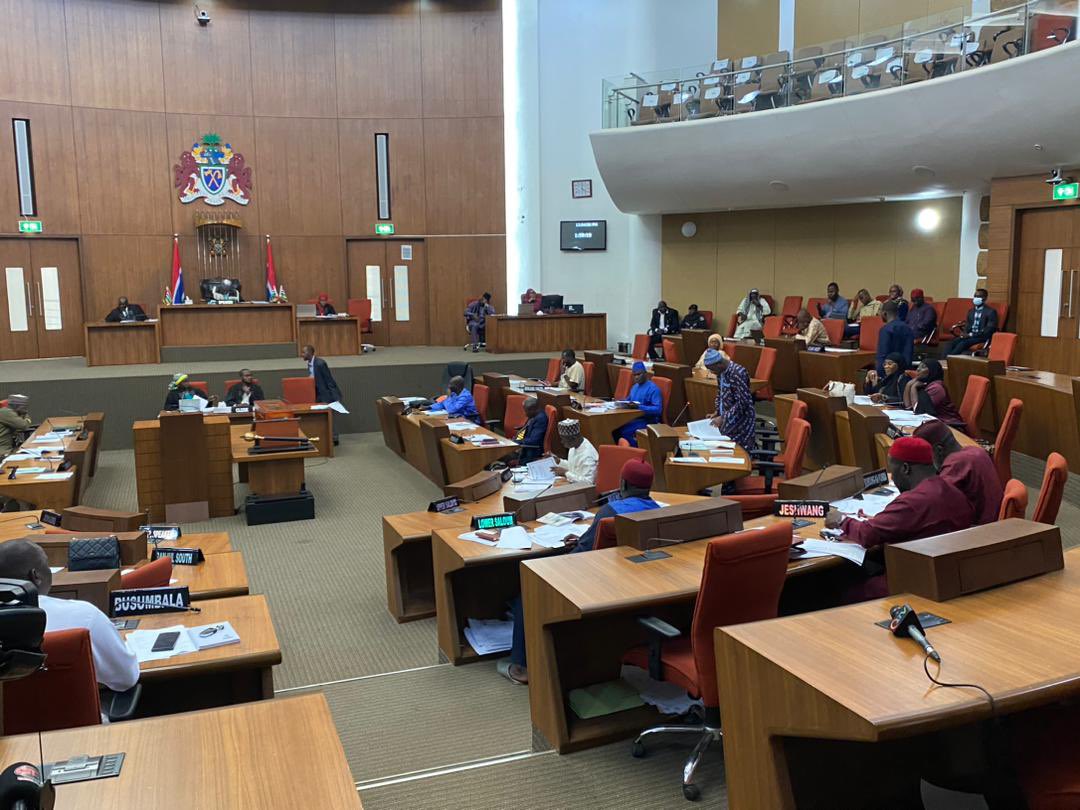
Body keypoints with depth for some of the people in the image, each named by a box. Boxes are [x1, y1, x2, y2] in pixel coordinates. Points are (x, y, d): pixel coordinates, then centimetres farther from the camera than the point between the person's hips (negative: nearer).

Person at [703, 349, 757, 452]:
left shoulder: (738, 373, -23)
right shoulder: (720, 372, 3)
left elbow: (743, 402, -24)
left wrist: (723, 418, -22)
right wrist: (717, 412, 6)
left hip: (740, 419, -8)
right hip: (726, 418, 8)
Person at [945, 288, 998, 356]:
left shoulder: (991, 312, -3)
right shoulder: (971, 311, 19)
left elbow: (989, 329, -12)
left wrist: (971, 335, -18)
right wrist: (965, 334, -6)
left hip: (982, 337, -6)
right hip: (969, 336, 6)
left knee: (963, 343, -34)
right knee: (952, 343, -23)